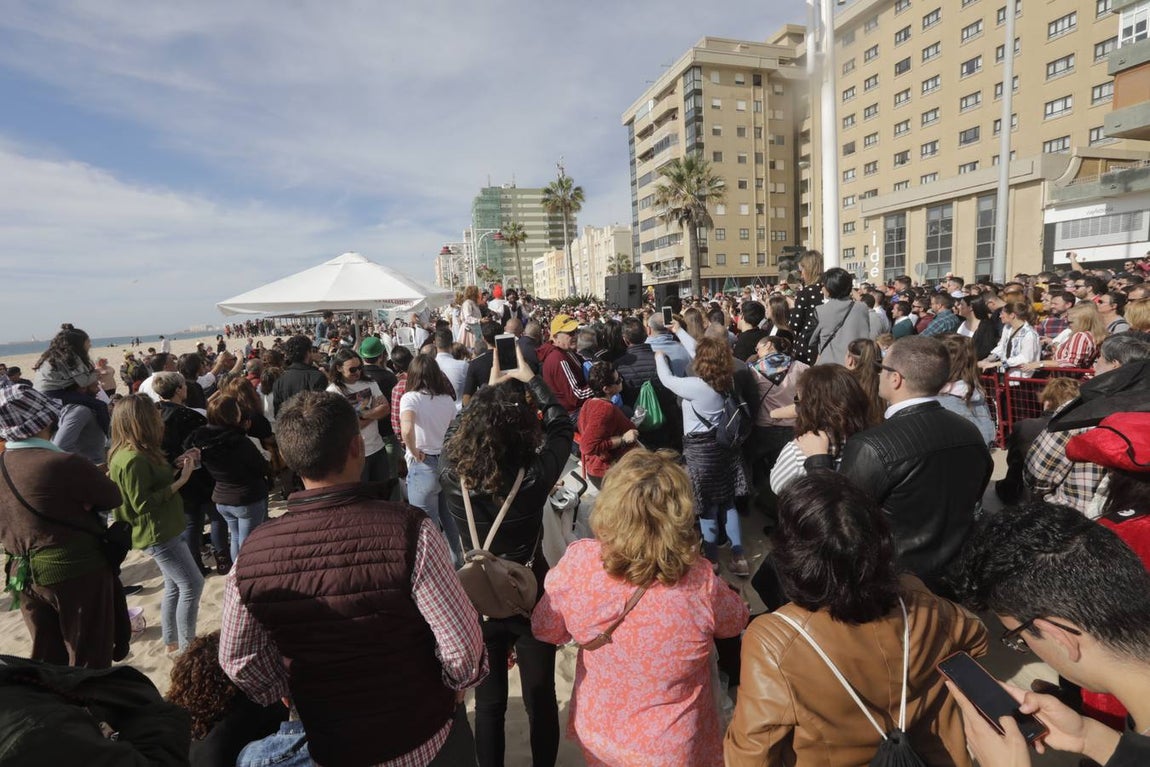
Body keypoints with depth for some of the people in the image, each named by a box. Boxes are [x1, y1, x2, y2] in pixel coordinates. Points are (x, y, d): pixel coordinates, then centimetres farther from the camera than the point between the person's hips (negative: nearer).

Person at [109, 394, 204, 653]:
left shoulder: (140, 452, 5)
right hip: (156, 534, -10)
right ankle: (187, 646, 10)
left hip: (164, 531, 10)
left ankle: (172, 641, 32)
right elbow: (143, 504, -24)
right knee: (193, 585, -2)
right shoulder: (132, 460, -25)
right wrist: (181, 480, -24)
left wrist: (178, 464, 5)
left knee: (174, 587, 19)